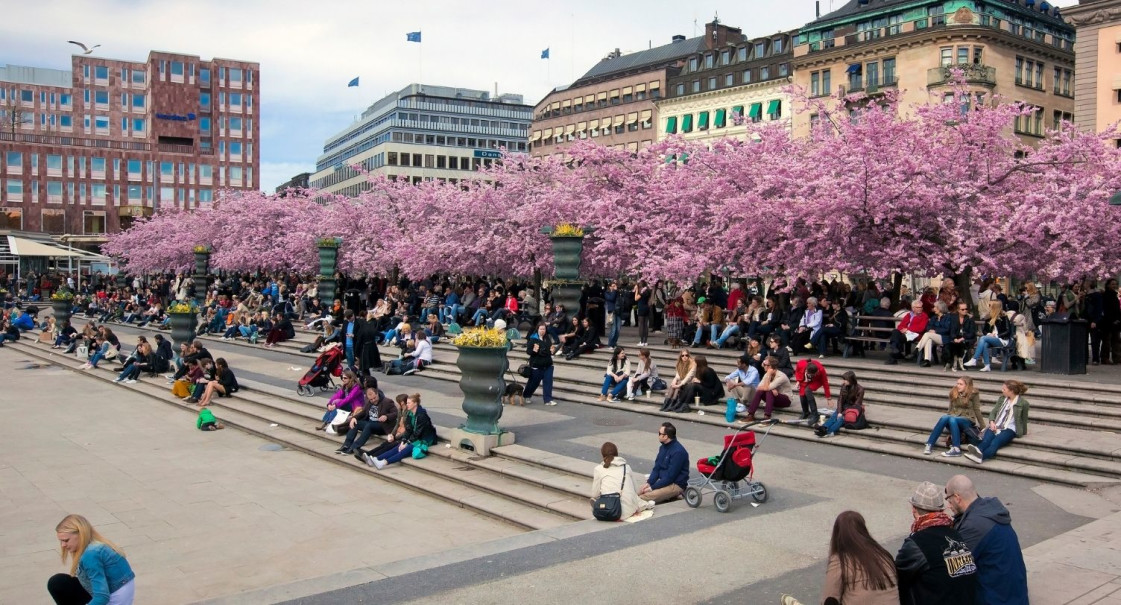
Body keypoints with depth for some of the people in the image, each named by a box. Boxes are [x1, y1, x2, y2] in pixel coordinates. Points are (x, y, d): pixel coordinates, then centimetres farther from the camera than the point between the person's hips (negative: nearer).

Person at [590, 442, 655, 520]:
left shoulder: (598, 469, 3)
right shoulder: (626, 467, 12)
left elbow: (595, 494, 4)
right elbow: (635, 491, 15)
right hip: (629, 510, 5)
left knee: (593, 500, 24)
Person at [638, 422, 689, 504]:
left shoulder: (678, 452, -19)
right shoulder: (663, 447, 9)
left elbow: (670, 476, -21)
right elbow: (656, 468, 11)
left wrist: (652, 487, -19)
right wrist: (649, 483, -6)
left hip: (676, 484, -10)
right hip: (663, 481, 10)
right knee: (639, 491, -14)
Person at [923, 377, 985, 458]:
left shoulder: (973, 394, -2)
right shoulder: (953, 393, 10)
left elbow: (977, 410, 1)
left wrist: (983, 427, 2)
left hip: (968, 420, -3)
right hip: (954, 417, 3)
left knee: (952, 419, -37)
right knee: (944, 418, -33)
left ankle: (956, 449, -47)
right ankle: (929, 444, -38)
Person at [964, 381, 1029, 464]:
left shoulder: (1023, 403, 3)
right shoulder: (1002, 398, 18)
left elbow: (1023, 419, 12)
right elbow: (993, 412, 20)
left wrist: (1024, 432, 20)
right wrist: (992, 421, 1)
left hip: (1009, 429, -4)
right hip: (996, 426, 4)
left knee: (995, 442, -35)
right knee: (986, 440, -32)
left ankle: (981, 456, -65)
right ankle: (978, 450, -64)